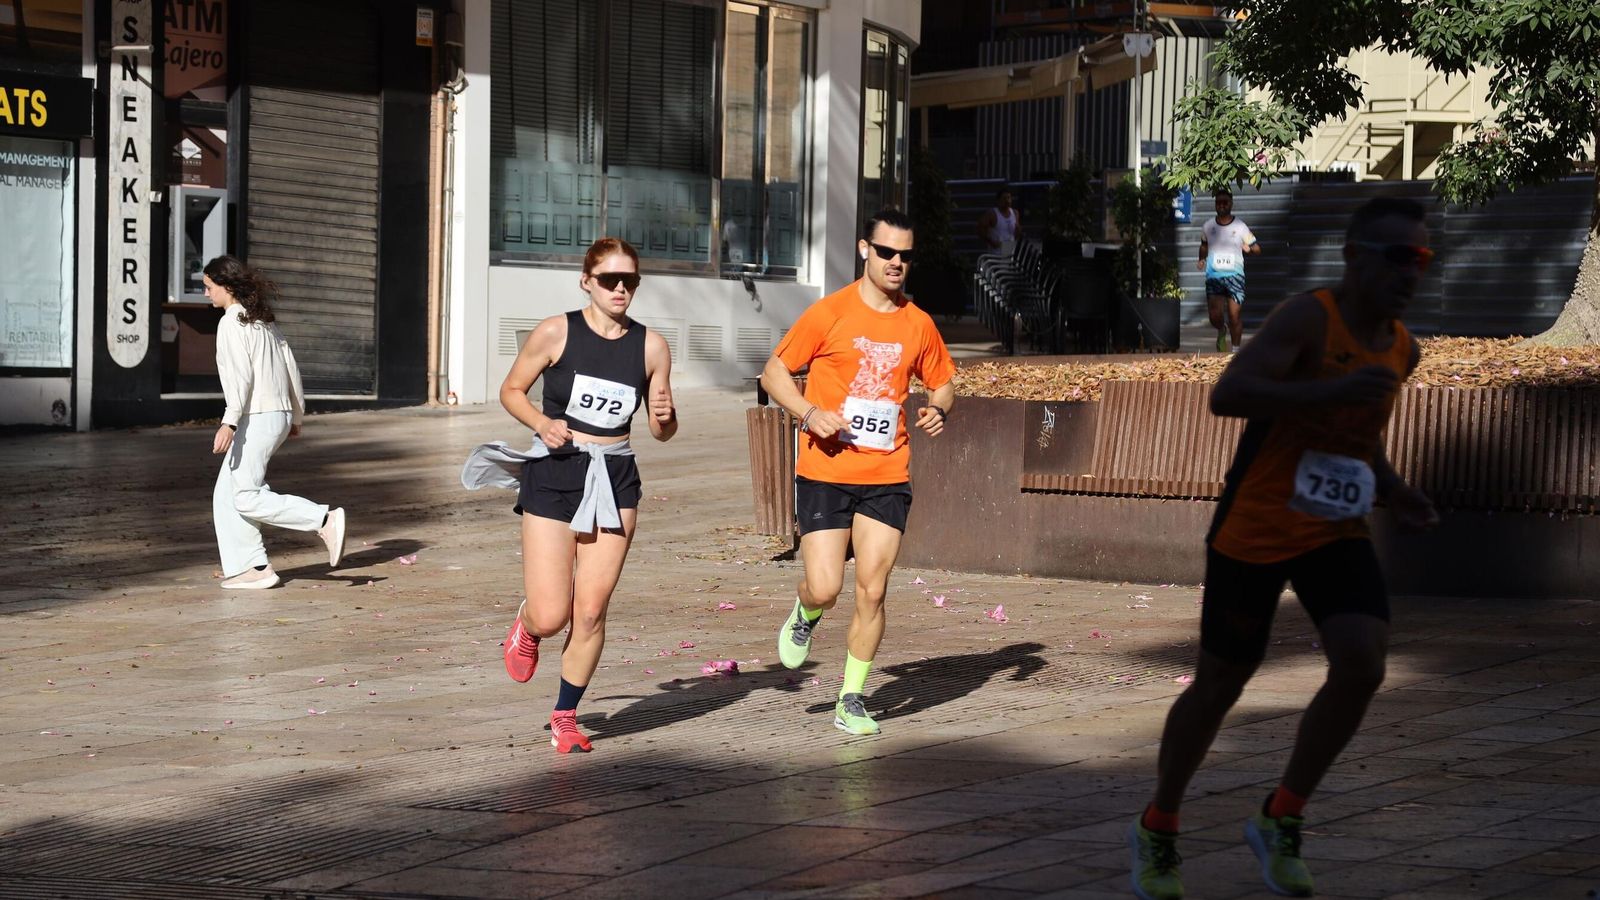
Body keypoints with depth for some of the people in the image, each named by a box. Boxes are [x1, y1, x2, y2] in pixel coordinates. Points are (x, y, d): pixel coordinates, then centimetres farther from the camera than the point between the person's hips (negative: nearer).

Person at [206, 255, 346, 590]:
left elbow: (239, 374, -21)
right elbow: (290, 367, 18)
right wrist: (296, 416, 26)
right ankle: (250, 567, 7)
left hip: (257, 417, -10)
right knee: (226, 495, 11)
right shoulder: (264, 320, 16)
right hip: (279, 414, 10)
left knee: (247, 498, -9)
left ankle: (324, 520, -15)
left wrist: (230, 422, -26)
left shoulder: (231, 323, -11)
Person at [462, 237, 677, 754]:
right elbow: (511, 391, 5)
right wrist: (542, 422, -13)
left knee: (591, 611, -1)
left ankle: (565, 715, 17)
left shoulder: (651, 347, 2)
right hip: (553, 476, -2)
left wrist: (665, 417, -12)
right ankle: (528, 627, 32)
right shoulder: (556, 333, -5)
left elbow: (662, 431, 11)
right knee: (550, 617, -7)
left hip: (614, 482, 2)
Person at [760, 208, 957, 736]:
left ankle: (851, 700, 11)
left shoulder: (918, 325, 6)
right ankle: (805, 616, 30)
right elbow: (774, 373, 1)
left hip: (886, 478, 3)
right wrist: (810, 413, -16)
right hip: (825, 473, -2)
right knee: (825, 588, -8)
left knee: (872, 592, -3)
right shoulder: (830, 313, -4)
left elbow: (943, 382, 21)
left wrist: (938, 409, -2)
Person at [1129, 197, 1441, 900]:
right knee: (1220, 684, 6)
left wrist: (1393, 493, 7)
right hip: (1254, 531, -5)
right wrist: (1334, 389, -39)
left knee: (1363, 665, -17)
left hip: (1335, 533, 5)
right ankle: (1157, 830, 29)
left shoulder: (1402, 349, 6)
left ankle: (1281, 820, 3)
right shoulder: (1308, 318, -18)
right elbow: (1227, 396, -32)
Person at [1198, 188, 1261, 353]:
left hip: (1235, 275, -1)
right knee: (1215, 317, -9)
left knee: (1234, 317, -6)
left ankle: (1236, 349, 11)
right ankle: (1222, 331, 26)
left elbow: (1257, 249, 7)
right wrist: (1202, 259, 7)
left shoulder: (1240, 227, 1)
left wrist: (1248, 248, -15)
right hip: (1213, 276, 1)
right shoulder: (1207, 227, 7)